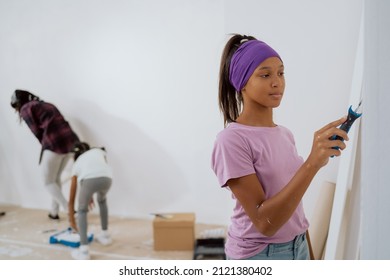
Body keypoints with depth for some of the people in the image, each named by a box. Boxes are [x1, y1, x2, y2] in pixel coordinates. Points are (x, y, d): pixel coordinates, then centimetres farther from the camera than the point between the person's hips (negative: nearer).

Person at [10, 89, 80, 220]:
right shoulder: (46, 104, 29)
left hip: (54, 143, -7)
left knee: (49, 182, 8)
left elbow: (37, 132, -1)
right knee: (56, 178, 23)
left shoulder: (25, 109, 8)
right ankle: (54, 212, 30)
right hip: (70, 140, 8)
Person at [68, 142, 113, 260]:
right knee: (102, 200, 35)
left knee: (82, 211, 24)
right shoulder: (99, 151, 40)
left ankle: (84, 250, 11)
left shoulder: (77, 164, 37)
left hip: (89, 180, -1)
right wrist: (91, 195, 50)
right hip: (106, 178, 2)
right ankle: (105, 235, 45)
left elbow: (71, 198, 40)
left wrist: (72, 220, 50)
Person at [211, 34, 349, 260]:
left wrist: (308, 253, 13)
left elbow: (293, 204, 9)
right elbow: (264, 222, -24)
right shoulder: (232, 140, -20)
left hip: (298, 249, 6)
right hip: (258, 256, -6)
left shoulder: (285, 135, 2)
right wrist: (312, 163, -31)